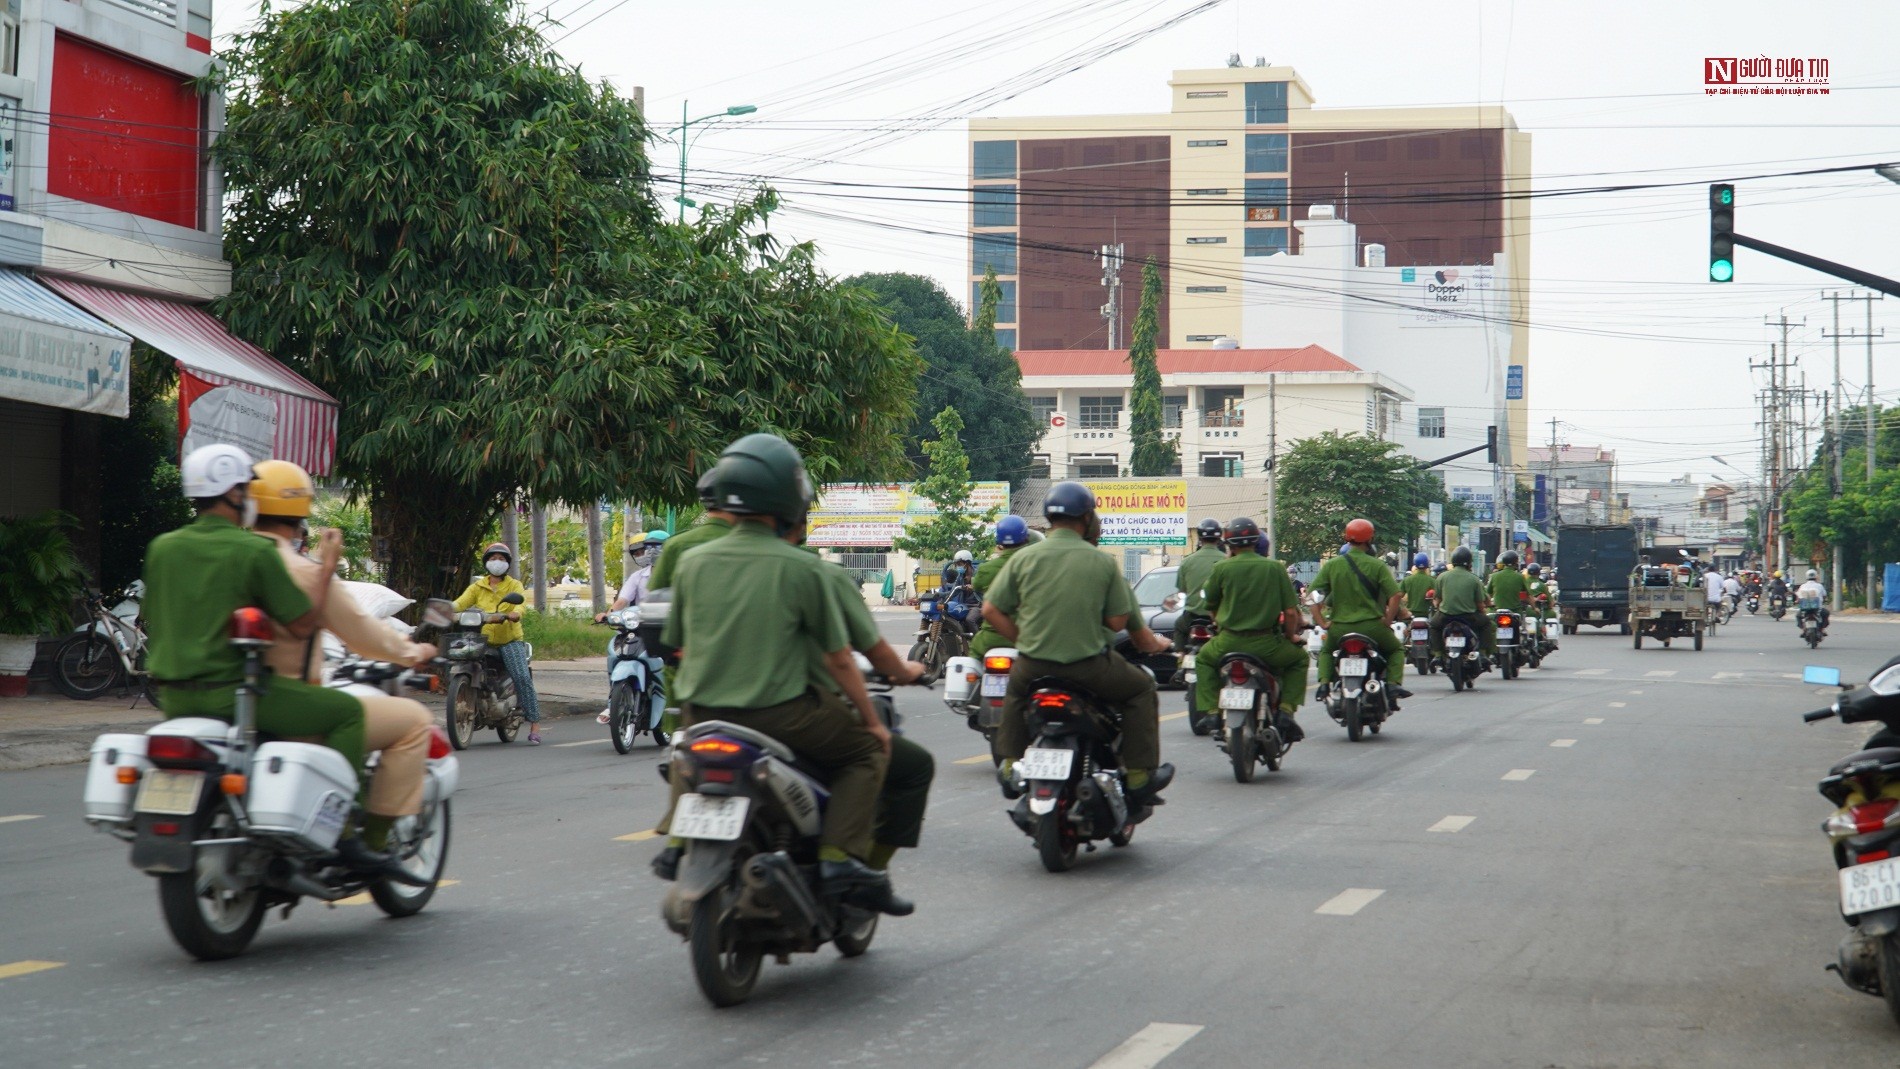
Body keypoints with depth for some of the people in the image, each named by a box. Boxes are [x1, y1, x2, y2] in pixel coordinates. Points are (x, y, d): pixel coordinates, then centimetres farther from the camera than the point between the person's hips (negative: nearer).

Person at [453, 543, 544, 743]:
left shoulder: (515, 586, 9)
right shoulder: (477, 587, 16)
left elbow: (519, 607, -10)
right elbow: (461, 602, 0)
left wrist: (511, 615, -35)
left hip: (510, 639, -3)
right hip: (483, 639, 3)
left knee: (522, 677, -19)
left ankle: (535, 724, -18)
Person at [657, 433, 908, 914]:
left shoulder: (692, 563, 3)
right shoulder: (802, 568, -9)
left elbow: (680, 646, 13)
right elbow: (839, 659, -4)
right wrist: (872, 720, 10)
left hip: (703, 712, 5)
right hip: (779, 714, -4)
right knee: (866, 750, 14)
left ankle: (678, 841, 19)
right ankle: (842, 857, -3)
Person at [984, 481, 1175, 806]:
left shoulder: (1024, 558, 0)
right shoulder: (1103, 562, -4)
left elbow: (991, 610, -2)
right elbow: (1118, 621, -4)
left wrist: (1023, 640, 11)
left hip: (1033, 667, 3)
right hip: (1088, 665, -3)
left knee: (1015, 688, 36)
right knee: (1141, 689, 20)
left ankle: (1011, 767, 30)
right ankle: (1140, 776, 16)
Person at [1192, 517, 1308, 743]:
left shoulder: (1222, 568, -2)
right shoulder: (1275, 568, -1)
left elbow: (1211, 608, 9)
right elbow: (1290, 611, -2)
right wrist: (1291, 637, 17)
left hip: (1230, 641, 0)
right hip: (1267, 644, 0)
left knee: (1203, 660, 31)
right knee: (1300, 658, 27)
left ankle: (1214, 713, 15)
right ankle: (1286, 711, 10)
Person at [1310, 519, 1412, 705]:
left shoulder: (1331, 565, 2)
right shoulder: (1376, 565, -4)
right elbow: (1395, 595, -12)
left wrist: (1321, 622, 2)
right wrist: (1388, 620, -2)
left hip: (1339, 626, 2)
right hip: (1371, 625, -2)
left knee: (1326, 651, 30)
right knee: (1396, 649, 23)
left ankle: (1324, 683, 7)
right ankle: (1393, 683, 1)